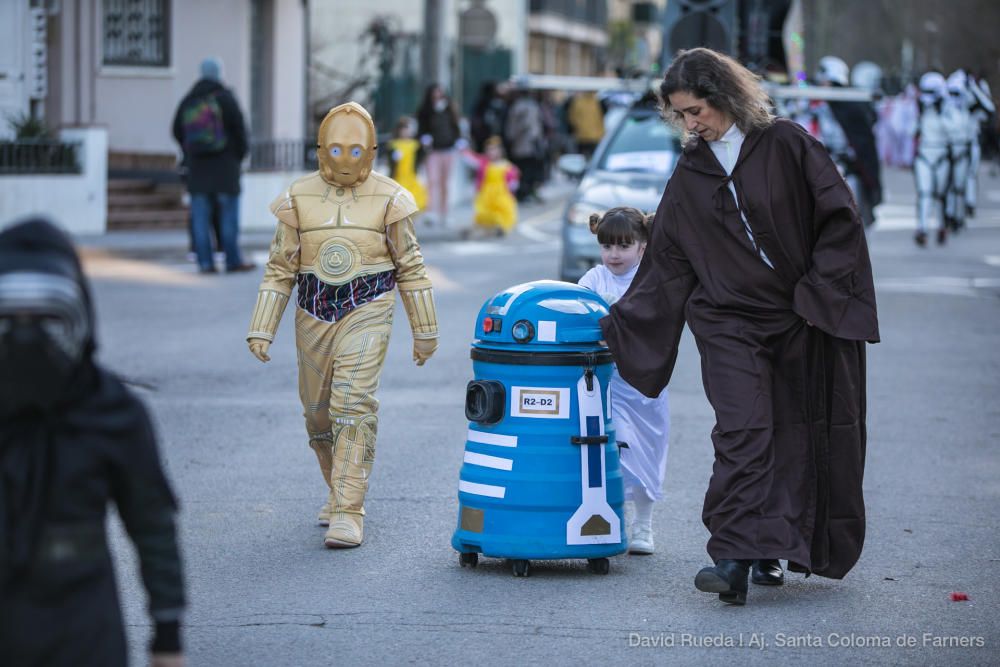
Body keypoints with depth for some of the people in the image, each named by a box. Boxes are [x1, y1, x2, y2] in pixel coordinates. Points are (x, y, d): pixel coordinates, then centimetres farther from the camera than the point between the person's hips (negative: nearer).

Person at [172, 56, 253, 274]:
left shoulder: (188, 102, 6)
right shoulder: (224, 98, -7)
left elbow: (177, 132, 9)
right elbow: (239, 127, -10)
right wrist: (240, 153, 5)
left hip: (197, 167, 4)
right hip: (224, 166, -4)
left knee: (200, 217, 3)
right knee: (229, 214, 3)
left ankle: (205, 262, -1)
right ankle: (233, 260, 3)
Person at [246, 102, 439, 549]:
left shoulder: (387, 199, -1)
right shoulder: (299, 198, 3)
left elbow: (410, 268, 7)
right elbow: (280, 270, 5)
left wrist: (424, 330, 9)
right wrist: (261, 330, -1)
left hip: (366, 312, -3)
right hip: (314, 314, 3)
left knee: (354, 406, -16)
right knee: (318, 413, 11)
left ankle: (348, 514, -15)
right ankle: (342, 490, 36)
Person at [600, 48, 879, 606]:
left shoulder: (786, 146, -2)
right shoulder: (689, 177, 9)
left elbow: (841, 219, -3)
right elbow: (666, 264, 13)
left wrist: (819, 290, -9)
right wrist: (618, 324, 10)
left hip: (806, 318, -1)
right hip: (731, 324, 1)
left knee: (802, 436, 2)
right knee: (743, 433, -14)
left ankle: (769, 548, 14)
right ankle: (737, 557, -20)